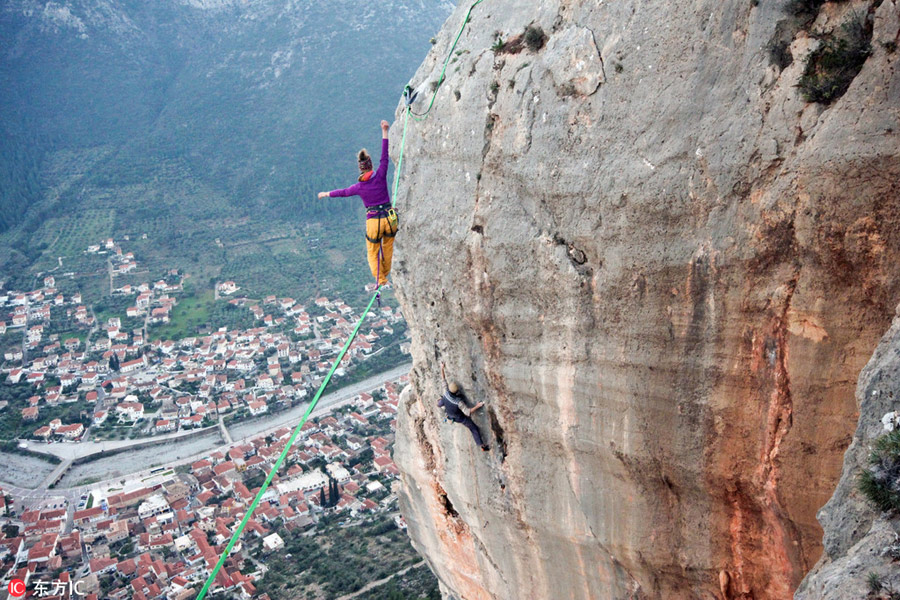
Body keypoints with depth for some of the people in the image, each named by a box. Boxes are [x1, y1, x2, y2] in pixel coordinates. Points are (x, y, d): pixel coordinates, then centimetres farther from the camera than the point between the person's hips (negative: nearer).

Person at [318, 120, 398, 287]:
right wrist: (384, 131, -4)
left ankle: (380, 280, 16)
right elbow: (385, 157, -5)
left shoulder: (359, 187, -4)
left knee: (373, 252, 17)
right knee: (388, 246, 25)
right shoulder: (380, 176, -7)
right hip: (390, 219, 1)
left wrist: (326, 194, 32)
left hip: (373, 222, -1)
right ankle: (385, 272, 37)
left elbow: (343, 192, 13)